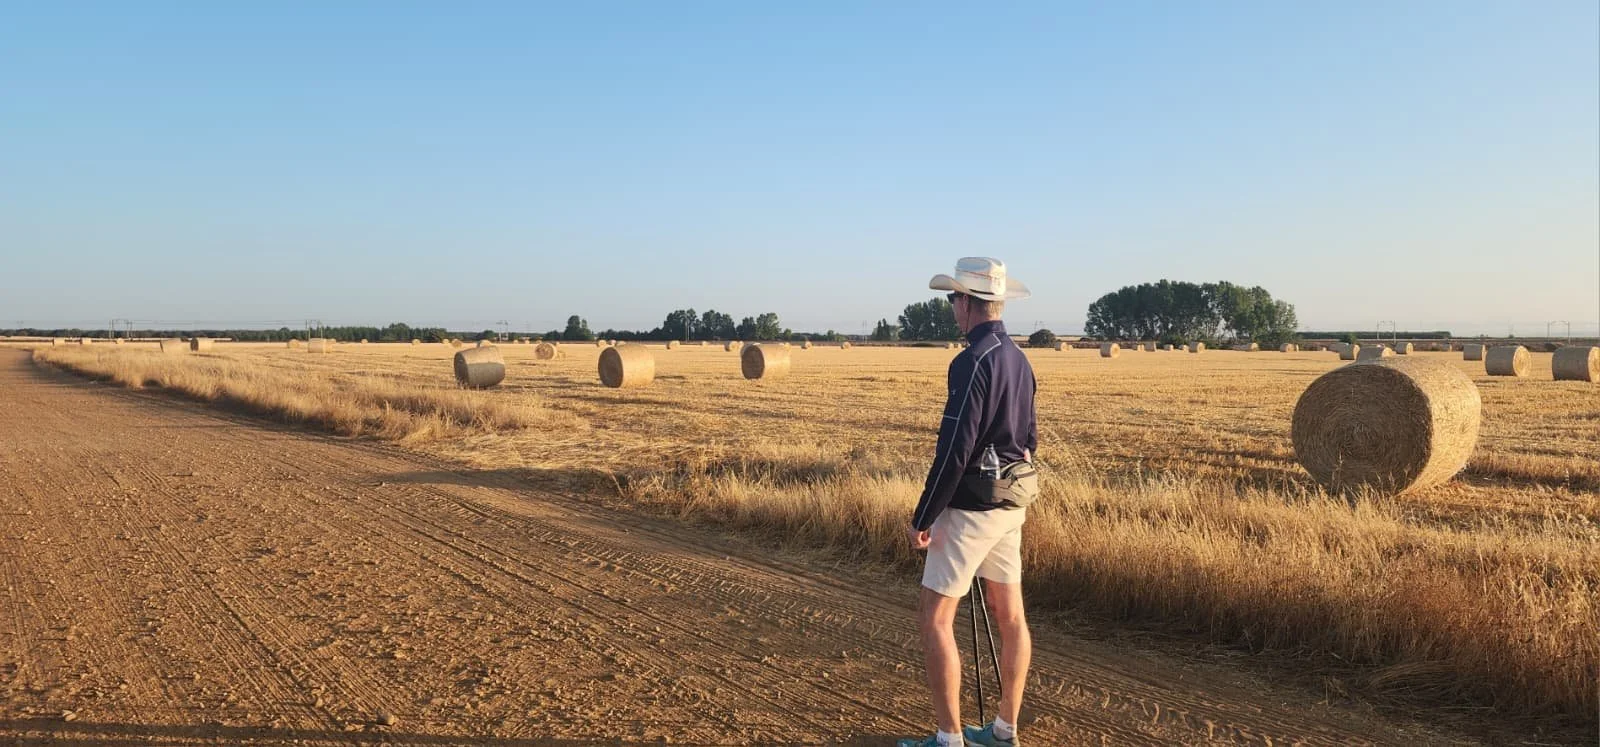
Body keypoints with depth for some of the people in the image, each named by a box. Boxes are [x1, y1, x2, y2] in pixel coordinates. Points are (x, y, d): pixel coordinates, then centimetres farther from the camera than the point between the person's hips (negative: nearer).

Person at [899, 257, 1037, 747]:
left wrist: (922, 517, -15)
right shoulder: (1020, 359, 9)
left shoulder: (972, 362, -19)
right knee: (1010, 616, 13)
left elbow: (953, 450, -22)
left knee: (934, 618, 0)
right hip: (1012, 506, 9)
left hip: (970, 508, -9)